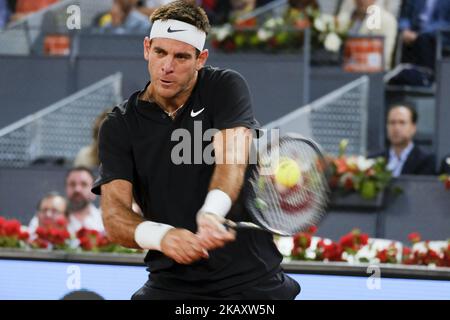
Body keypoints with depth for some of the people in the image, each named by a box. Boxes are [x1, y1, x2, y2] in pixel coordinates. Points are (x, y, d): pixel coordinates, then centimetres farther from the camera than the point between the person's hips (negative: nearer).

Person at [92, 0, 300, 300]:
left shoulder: (226, 87, -3)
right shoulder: (120, 126, -1)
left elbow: (233, 157, -21)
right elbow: (114, 211, -12)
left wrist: (212, 213, -44)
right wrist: (161, 235, -35)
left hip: (252, 279, -1)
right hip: (172, 283, 1)